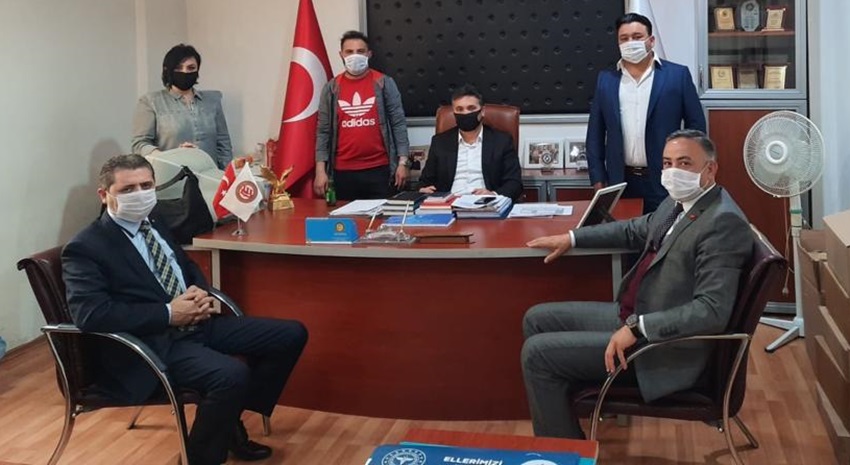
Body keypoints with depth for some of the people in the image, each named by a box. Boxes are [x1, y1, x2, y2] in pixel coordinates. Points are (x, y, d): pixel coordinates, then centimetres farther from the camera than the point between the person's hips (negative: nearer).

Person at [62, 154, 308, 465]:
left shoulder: (154, 224, 16)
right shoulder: (86, 248, -10)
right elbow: (90, 314, -22)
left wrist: (200, 292, 2)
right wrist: (168, 313, -21)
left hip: (196, 322, 9)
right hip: (153, 342, -9)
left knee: (291, 335, 2)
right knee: (233, 374, -34)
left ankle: (231, 420, 14)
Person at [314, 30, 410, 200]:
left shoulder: (384, 83, 2)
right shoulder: (332, 88, 6)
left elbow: (398, 124, 1)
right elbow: (323, 131, 6)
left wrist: (403, 162, -6)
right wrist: (321, 169, -1)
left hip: (379, 169, -1)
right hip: (343, 172, 1)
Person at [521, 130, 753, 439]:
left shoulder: (724, 222, -23)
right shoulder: (679, 203, 7)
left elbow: (711, 310, -31)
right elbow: (636, 230, 27)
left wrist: (638, 328, -31)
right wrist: (572, 238, 22)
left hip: (664, 344, -10)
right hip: (632, 316, 10)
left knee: (538, 353, -13)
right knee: (537, 320, 13)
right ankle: (554, 425, 20)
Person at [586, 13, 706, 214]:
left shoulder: (677, 75, 0)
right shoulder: (606, 79, 8)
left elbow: (696, 124, 2)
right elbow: (595, 132, 10)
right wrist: (598, 179, 4)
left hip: (665, 180, -2)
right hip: (620, 181, 2)